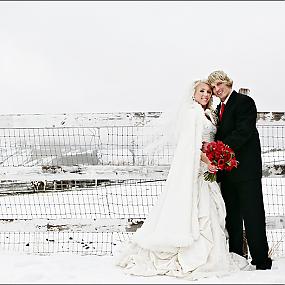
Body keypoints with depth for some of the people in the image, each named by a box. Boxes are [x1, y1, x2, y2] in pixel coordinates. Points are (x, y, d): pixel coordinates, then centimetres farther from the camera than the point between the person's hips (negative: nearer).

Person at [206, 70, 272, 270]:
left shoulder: (244, 102, -7)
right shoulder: (219, 109, 19)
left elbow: (243, 132, -18)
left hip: (246, 169, -8)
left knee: (252, 214, -6)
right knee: (232, 215, 12)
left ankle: (261, 259, 0)